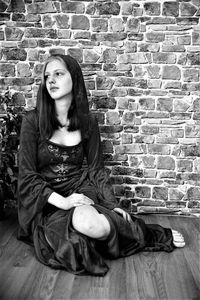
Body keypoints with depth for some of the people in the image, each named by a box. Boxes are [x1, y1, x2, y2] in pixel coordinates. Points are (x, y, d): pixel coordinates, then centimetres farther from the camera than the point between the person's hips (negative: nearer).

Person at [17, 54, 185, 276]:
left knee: (87, 223, -36)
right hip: (46, 201, -1)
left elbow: (96, 168, 7)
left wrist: (112, 204, -5)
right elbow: (27, 175, -8)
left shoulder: (87, 122, 1)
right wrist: (61, 201, -21)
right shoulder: (33, 120, -7)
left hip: (80, 190, 1)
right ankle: (154, 235, -5)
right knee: (87, 224, -34)